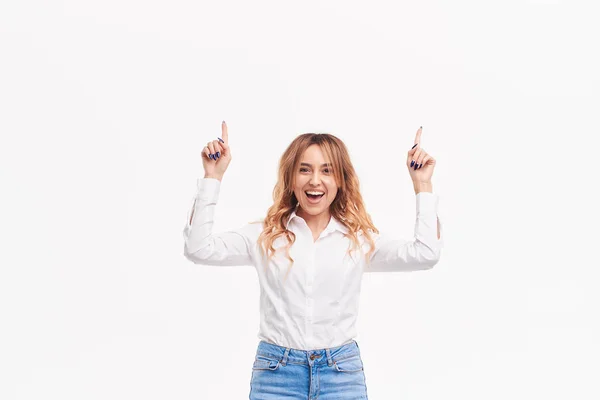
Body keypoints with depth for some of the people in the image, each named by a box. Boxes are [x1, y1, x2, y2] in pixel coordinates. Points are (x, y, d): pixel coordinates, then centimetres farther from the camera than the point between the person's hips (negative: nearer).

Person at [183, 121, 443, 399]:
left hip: (342, 374, 1)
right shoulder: (264, 236, 3)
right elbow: (199, 249, -6)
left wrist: (422, 184, -7)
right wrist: (212, 177, -7)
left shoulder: (360, 239, 3)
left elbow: (424, 254, -7)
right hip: (275, 374, 0)